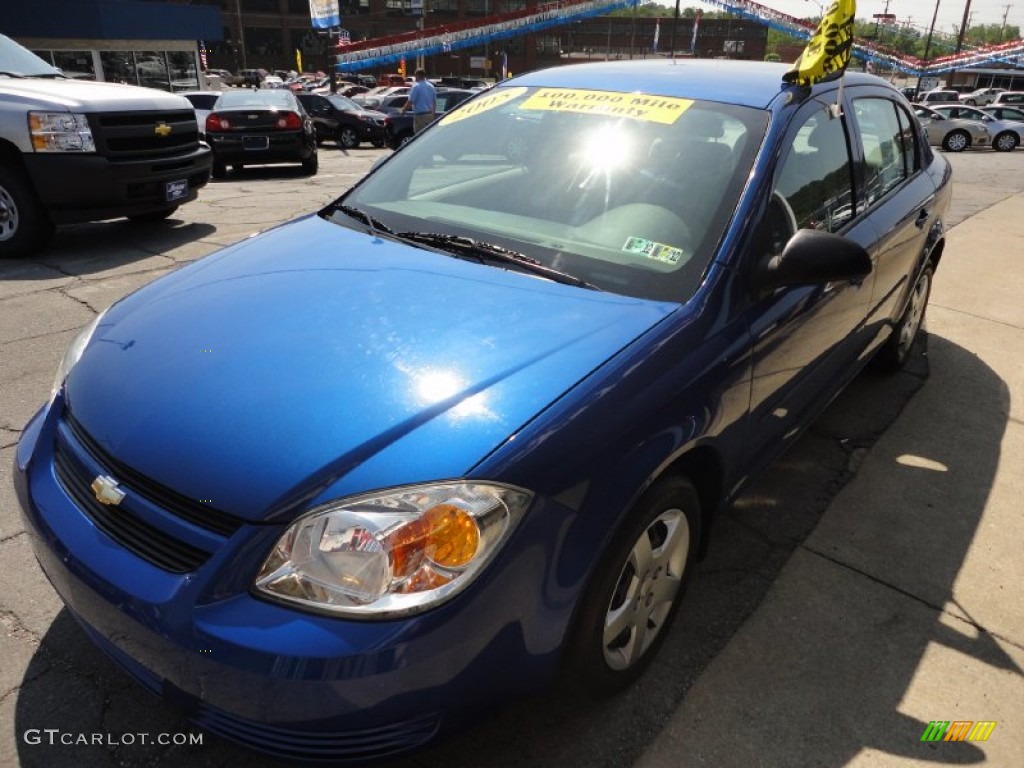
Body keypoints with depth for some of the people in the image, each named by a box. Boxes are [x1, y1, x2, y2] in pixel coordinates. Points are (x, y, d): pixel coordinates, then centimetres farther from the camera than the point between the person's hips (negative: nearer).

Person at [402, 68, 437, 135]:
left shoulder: (416, 87, -11)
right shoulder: (431, 86, 11)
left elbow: (410, 102, -13)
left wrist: (403, 109, 2)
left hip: (420, 116, -7)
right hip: (430, 115, 7)